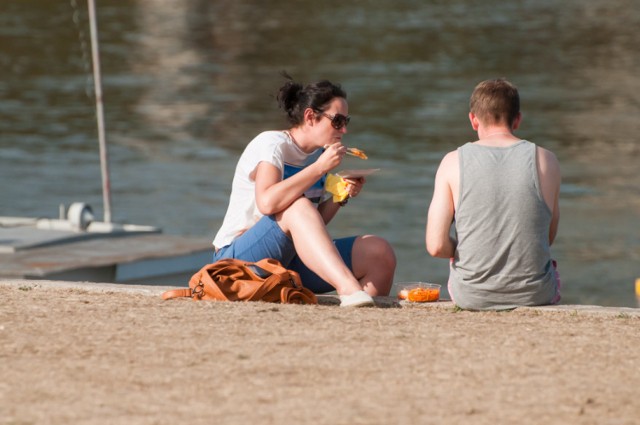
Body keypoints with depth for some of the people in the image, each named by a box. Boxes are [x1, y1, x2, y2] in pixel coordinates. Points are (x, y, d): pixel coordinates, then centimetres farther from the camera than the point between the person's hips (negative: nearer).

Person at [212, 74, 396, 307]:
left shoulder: (320, 153, 12)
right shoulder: (271, 145, -12)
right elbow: (267, 203, -31)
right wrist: (320, 168, -27)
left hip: (291, 258, 7)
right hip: (239, 256, -7)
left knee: (380, 252, -13)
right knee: (298, 206, -36)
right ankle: (348, 288, -47)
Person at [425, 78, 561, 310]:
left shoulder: (453, 162, -7)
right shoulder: (545, 160, -4)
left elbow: (436, 246, -12)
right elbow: (549, 237, 8)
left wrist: (465, 251, 10)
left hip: (471, 297, 0)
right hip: (535, 295, 0)